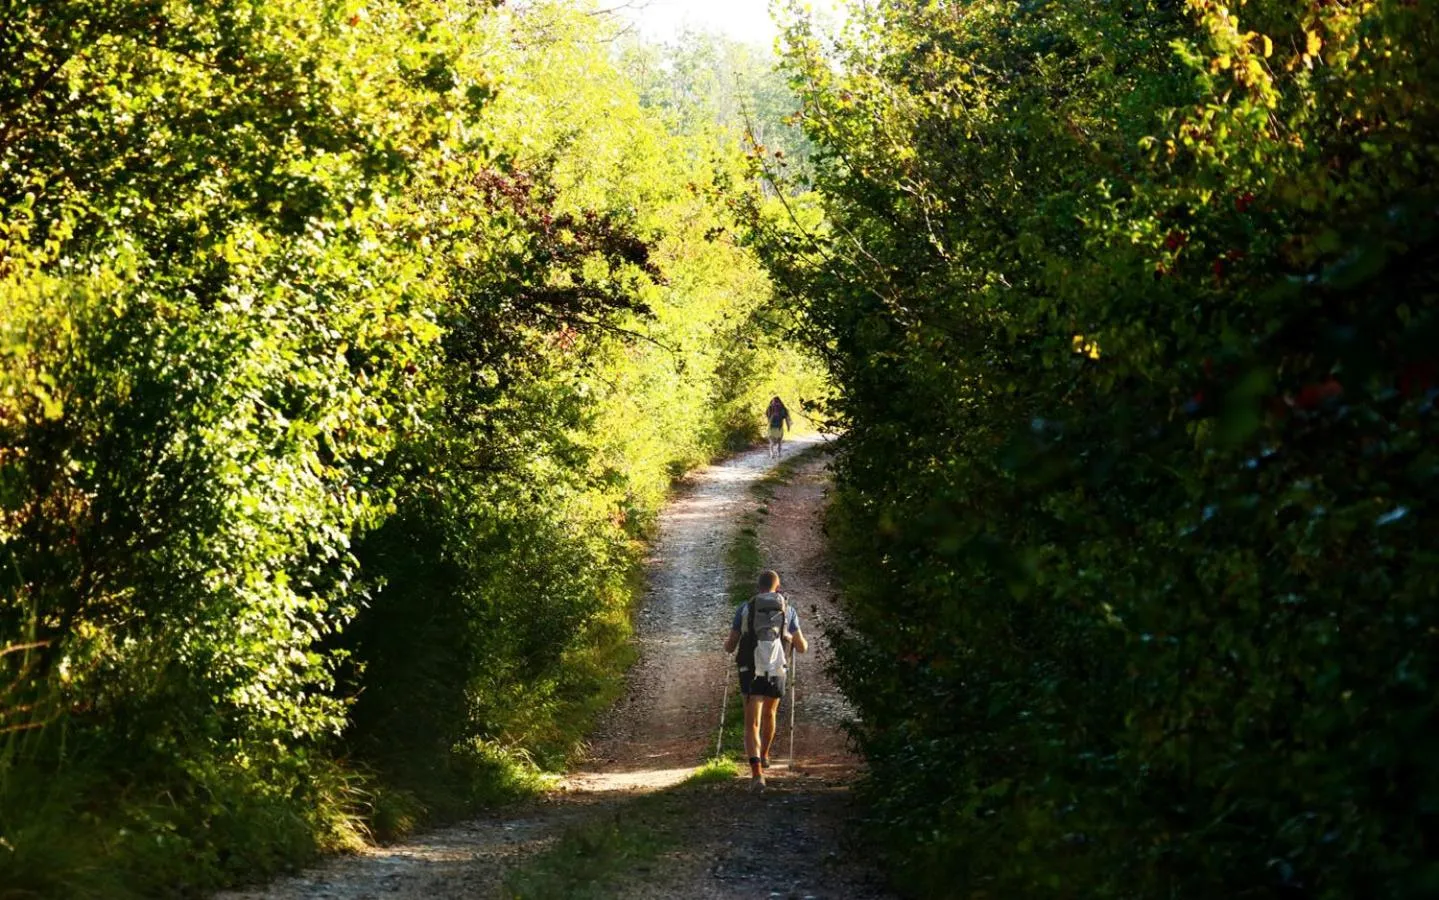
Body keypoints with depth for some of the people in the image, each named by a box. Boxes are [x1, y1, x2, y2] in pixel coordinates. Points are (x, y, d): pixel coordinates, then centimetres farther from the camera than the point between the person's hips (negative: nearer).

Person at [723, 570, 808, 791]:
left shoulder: (745, 608, 5)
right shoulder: (788, 610, 7)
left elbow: (729, 647, 6)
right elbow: (802, 648, 13)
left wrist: (727, 641, 31)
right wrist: (799, 640, 37)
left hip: (750, 672, -1)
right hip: (776, 672, 1)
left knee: (752, 725, -1)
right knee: (769, 714, 29)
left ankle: (757, 773, -21)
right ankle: (763, 756, 51)